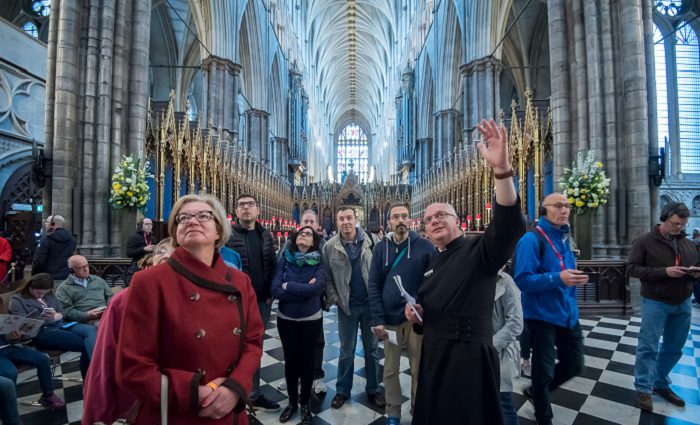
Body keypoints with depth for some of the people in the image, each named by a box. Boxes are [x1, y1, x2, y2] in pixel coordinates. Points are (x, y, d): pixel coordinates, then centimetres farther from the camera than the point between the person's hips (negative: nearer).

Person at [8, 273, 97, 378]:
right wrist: (51, 318, -3)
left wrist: (56, 315, -1)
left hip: (61, 325, 6)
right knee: (86, 344, -30)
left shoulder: (49, 296, 23)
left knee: (91, 330, -31)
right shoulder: (16, 300, 7)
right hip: (41, 332, -5)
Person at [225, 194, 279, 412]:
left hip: (261, 301, 5)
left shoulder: (265, 235, 7)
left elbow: (272, 266, 10)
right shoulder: (228, 235, -8)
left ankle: (254, 395, 30)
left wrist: (270, 294, 3)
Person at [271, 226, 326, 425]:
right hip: (286, 319, 1)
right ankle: (292, 402, 37)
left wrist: (288, 286, -17)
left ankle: (305, 403, 35)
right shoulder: (284, 260, -6)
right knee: (290, 360, 14)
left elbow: (317, 288, -25)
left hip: (311, 320, -1)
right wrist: (304, 290, -21)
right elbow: (275, 290, -15)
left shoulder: (319, 262, -9)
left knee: (307, 361, 12)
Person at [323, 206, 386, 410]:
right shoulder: (330, 247, -4)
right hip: (347, 305, 0)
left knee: (372, 348, 15)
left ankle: (373, 389, 33)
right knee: (346, 351, 13)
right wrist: (334, 299, -8)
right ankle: (342, 390, 32)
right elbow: (327, 277, 0)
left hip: (370, 302, 0)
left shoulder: (370, 241, -6)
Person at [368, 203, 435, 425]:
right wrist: (378, 319, -7)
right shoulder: (381, 247, -1)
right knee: (390, 370, 15)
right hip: (390, 319, 2)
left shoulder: (425, 247, -6)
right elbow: (373, 286, -2)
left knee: (418, 369, 14)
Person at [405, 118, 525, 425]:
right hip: (433, 352, 7)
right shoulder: (431, 262, 11)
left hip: (468, 354, -7)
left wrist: (501, 168, -44)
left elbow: (509, 226, -31)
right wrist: (415, 313, -1)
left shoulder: (479, 250, -10)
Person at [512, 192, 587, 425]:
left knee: (575, 364, 19)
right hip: (543, 315, -8)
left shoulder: (564, 237, 8)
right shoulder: (531, 239, -18)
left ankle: (536, 391, 41)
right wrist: (559, 278, -32)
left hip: (567, 313, 8)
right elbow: (522, 279, -25)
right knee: (543, 370, 7)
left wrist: (573, 278, 5)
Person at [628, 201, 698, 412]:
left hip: (683, 303, 6)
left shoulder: (688, 244, 9)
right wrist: (664, 271, -23)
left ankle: (661, 383, 31)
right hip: (655, 302, -6)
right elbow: (632, 268, -13)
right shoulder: (645, 241, -9)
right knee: (648, 347, 0)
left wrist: (695, 272, -6)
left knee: (674, 349, 15)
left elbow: (695, 267, 19)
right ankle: (644, 389, 10)